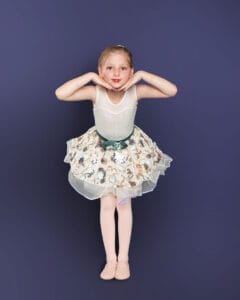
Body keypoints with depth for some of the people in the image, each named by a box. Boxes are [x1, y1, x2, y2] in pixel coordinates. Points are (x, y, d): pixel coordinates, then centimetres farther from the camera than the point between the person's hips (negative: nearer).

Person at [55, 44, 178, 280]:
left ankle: (123, 258, 24)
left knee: (124, 204, 11)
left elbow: (172, 91, -27)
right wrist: (89, 76, -35)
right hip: (101, 151, 0)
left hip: (129, 151, 1)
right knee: (107, 204, 6)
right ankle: (110, 258, 20)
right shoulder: (95, 92, -25)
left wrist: (142, 75, -32)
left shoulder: (135, 92, -23)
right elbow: (60, 94, -35)